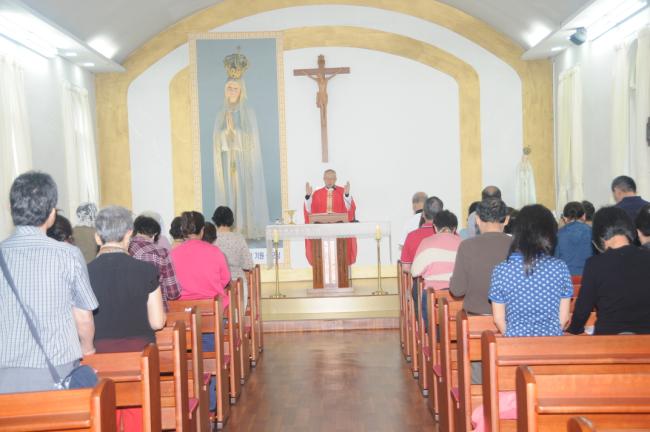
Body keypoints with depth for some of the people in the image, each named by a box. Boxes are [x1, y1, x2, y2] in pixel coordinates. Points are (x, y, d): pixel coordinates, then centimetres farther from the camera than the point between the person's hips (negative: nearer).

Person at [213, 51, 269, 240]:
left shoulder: (248, 112, -1)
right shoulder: (222, 114, 10)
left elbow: (251, 138, -8)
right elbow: (217, 140, 5)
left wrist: (234, 130, -21)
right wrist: (227, 130, -15)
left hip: (244, 161, -3)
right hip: (227, 162, 3)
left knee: (245, 194, -4)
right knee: (228, 196, 3)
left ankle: (247, 229, 1)